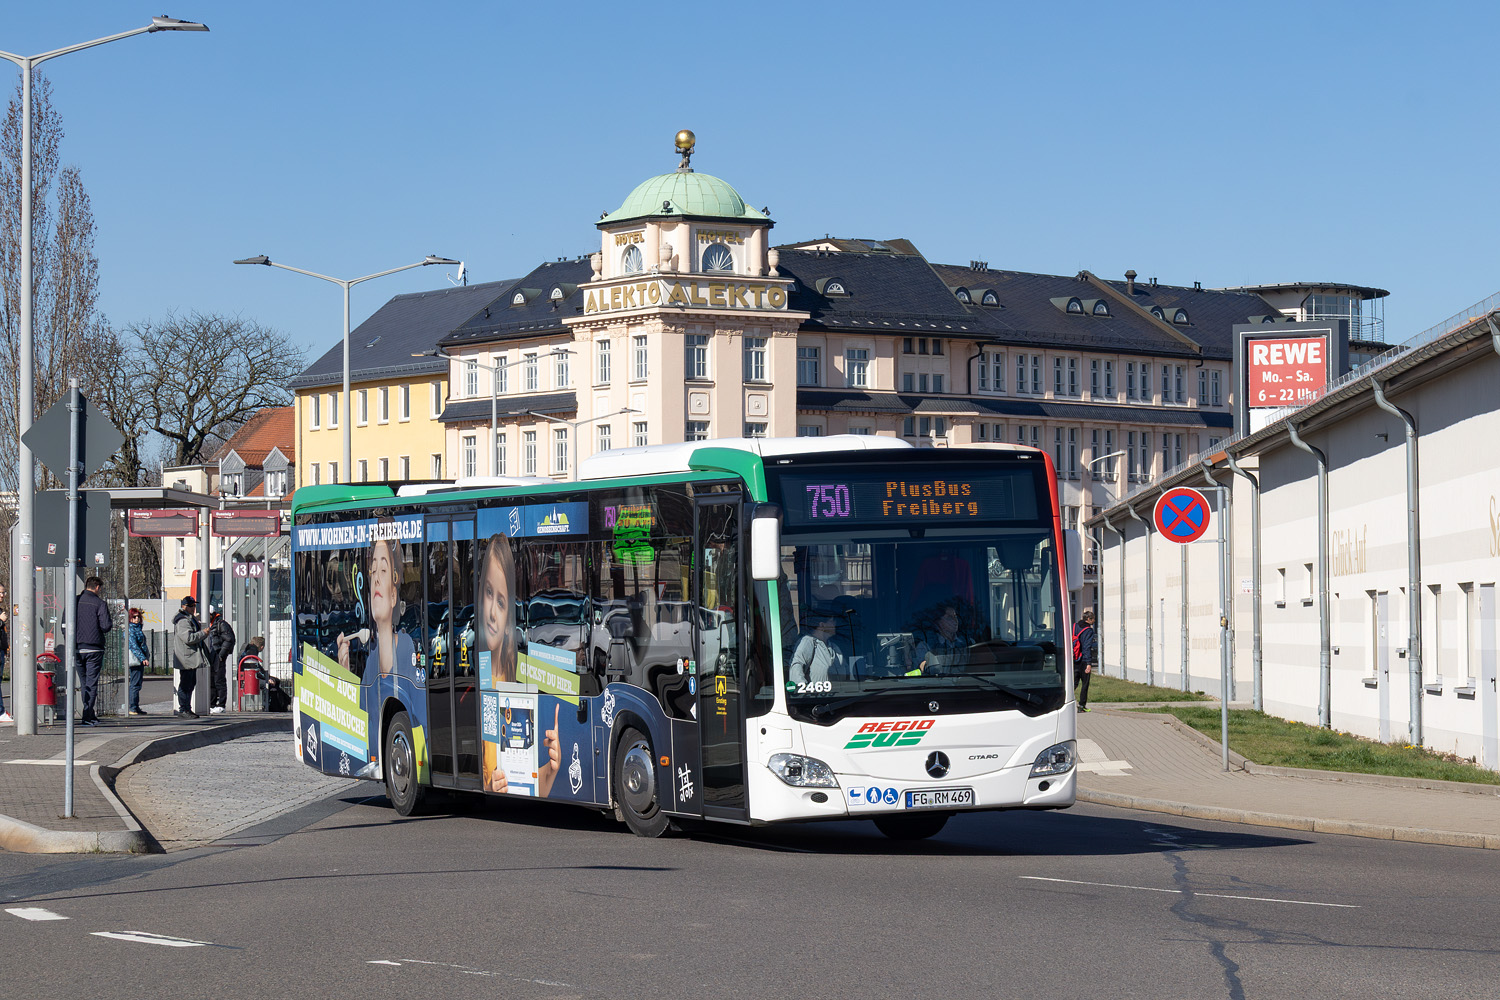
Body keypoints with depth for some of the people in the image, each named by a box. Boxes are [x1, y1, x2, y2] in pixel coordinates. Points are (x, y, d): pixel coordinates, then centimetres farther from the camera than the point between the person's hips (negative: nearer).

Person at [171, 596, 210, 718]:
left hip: (192, 657, 11)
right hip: (186, 658, -11)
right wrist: (203, 633, -17)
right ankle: (183, 710, -6)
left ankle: (187, 709, 20)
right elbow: (188, 638, -25)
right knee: (185, 684, -8)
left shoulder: (190, 618, 19)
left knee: (191, 683, 14)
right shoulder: (182, 621, -16)